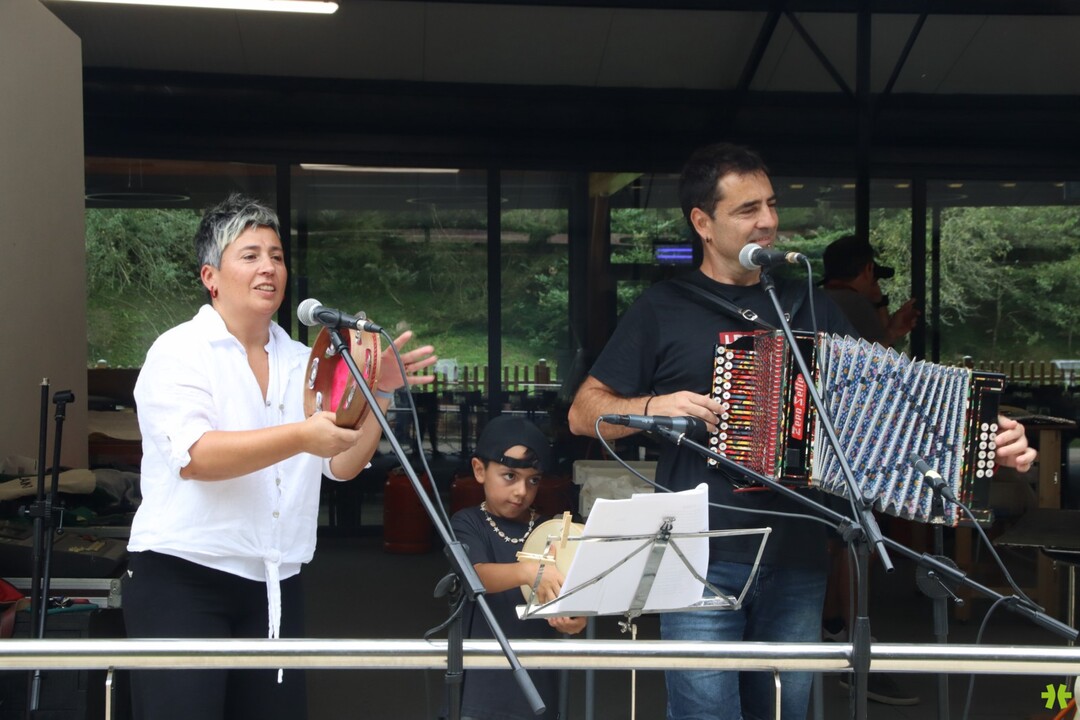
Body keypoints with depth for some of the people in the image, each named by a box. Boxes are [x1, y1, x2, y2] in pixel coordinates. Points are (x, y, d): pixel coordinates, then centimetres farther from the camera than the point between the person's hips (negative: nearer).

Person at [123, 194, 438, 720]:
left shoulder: (302, 362, 11)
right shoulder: (180, 351, -5)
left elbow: (343, 464, 5)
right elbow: (195, 457, -21)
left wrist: (378, 392, -9)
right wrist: (301, 437, -32)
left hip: (275, 588, 5)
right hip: (183, 580, -5)